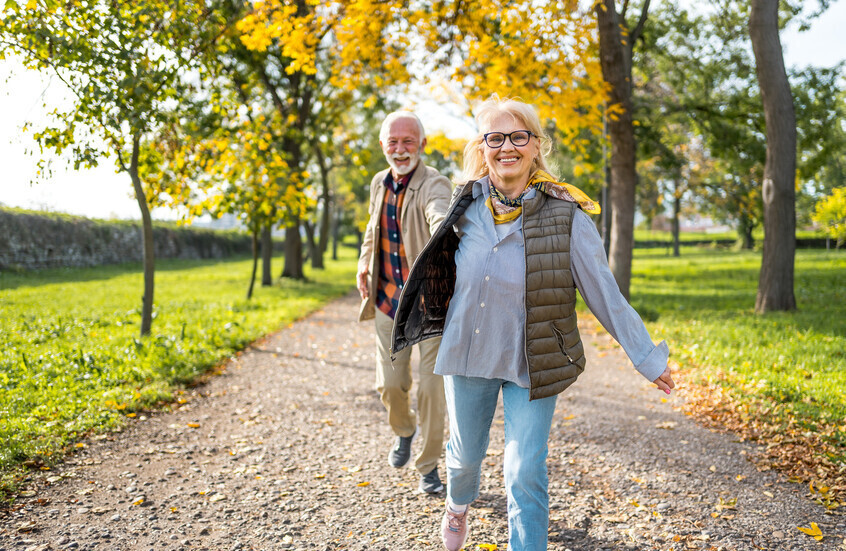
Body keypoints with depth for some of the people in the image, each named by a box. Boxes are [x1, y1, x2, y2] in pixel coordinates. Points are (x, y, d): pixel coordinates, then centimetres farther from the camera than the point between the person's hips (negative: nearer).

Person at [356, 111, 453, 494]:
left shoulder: (434, 184, -15)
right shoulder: (379, 184, 6)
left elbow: (441, 218, -38)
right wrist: (364, 264, 12)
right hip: (389, 303, 5)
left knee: (431, 387, 0)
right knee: (390, 384, 9)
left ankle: (428, 466, 20)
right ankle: (404, 432, 42)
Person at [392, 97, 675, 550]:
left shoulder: (566, 215, -13)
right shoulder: (467, 205, -3)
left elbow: (604, 294, -10)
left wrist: (647, 358, -8)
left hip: (532, 362, -3)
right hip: (468, 356, 4)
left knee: (526, 474, -4)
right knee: (465, 453, 21)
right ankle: (458, 506, 55)